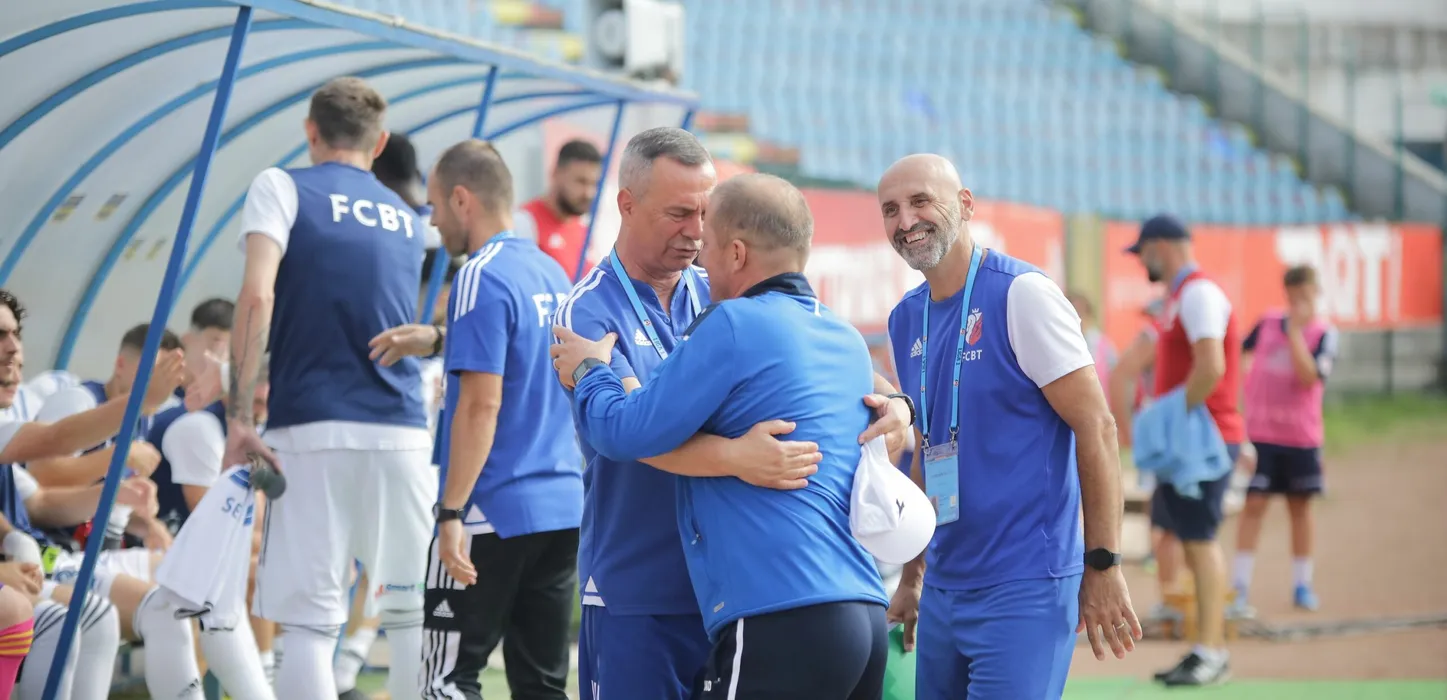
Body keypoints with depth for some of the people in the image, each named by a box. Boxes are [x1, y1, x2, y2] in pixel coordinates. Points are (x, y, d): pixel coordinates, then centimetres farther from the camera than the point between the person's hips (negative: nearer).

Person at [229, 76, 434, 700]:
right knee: (413, 617, 10)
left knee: (308, 624, -4)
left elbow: (257, 295, -11)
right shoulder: (405, 217, 17)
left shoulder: (283, 188, 3)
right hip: (402, 431, 4)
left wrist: (239, 416, -12)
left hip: (313, 431, -4)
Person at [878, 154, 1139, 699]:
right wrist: (911, 578, 21)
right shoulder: (907, 318, 11)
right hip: (942, 589, 7)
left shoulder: (1021, 295, -11)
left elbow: (1096, 427, -12)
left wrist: (1103, 566, -15)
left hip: (1023, 590, -7)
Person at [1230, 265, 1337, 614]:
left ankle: (1303, 584, 18)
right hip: (1259, 433, 1)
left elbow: (1309, 375, -19)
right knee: (1254, 504, -4)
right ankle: (1240, 584, -4)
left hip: (1302, 437, -1)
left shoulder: (1324, 334, -4)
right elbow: (1240, 354, 18)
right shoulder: (1268, 323, 4)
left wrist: (1295, 330, -19)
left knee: (1300, 506, 8)